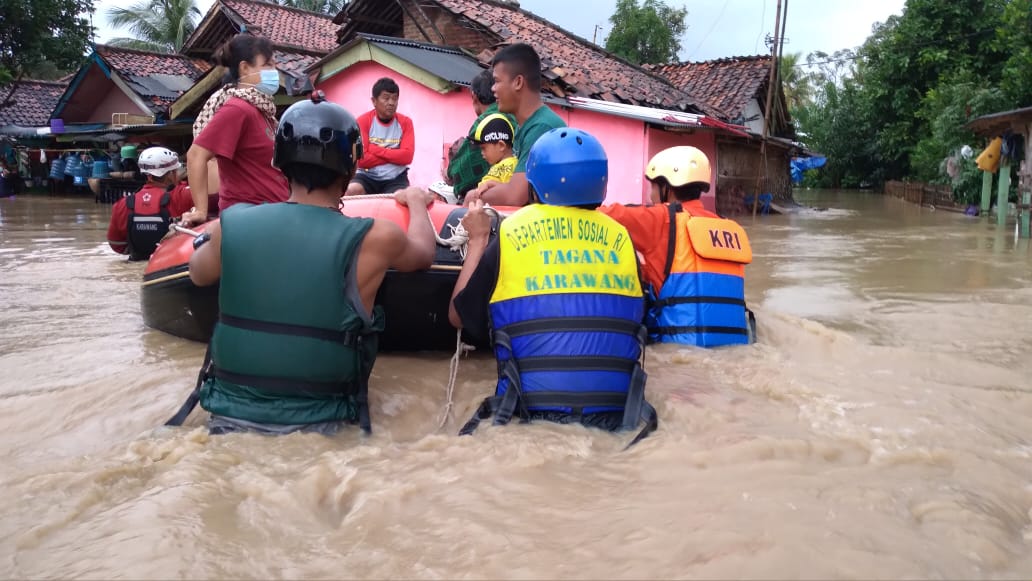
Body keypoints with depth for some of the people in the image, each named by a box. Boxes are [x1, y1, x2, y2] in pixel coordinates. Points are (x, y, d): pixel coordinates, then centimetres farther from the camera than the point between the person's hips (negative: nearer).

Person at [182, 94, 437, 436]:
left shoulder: (233, 224, -6)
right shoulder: (373, 239, -13)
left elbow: (198, 274, 18)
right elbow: (424, 253, 11)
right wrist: (416, 202, 30)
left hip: (229, 417, 2)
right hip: (314, 424, -1)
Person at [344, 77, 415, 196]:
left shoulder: (405, 122, 2)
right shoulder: (363, 121, -3)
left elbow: (406, 156, -10)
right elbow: (361, 159, -12)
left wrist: (376, 150, -12)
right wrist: (394, 154, -9)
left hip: (395, 179, 1)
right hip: (368, 176, 0)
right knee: (352, 191, -31)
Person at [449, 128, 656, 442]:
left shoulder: (511, 235, -1)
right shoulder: (621, 238, 4)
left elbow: (458, 315, 12)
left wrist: (478, 239, 21)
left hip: (532, 413, -2)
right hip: (615, 414, 2)